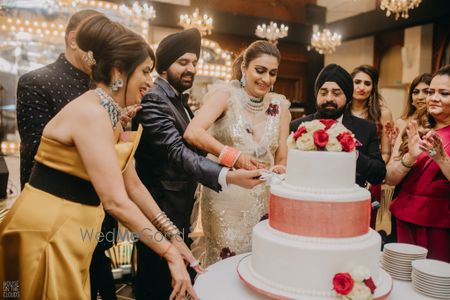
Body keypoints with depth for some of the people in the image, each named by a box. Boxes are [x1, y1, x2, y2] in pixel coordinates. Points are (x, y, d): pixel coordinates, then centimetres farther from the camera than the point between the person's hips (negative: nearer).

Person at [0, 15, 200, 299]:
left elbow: (133, 185, 9)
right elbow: (116, 201, -26)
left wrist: (173, 235, 6)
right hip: (48, 231, -8)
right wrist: (170, 253, -20)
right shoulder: (91, 112, -22)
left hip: (72, 229, 8)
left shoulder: (112, 116, 7)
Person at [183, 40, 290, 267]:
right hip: (225, 199, -4)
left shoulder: (280, 105, 4)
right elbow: (192, 133, -23)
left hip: (265, 200, 4)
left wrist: (281, 170, -15)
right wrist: (233, 156, -32)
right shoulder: (226, 95, -8)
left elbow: (282, 158, 6)